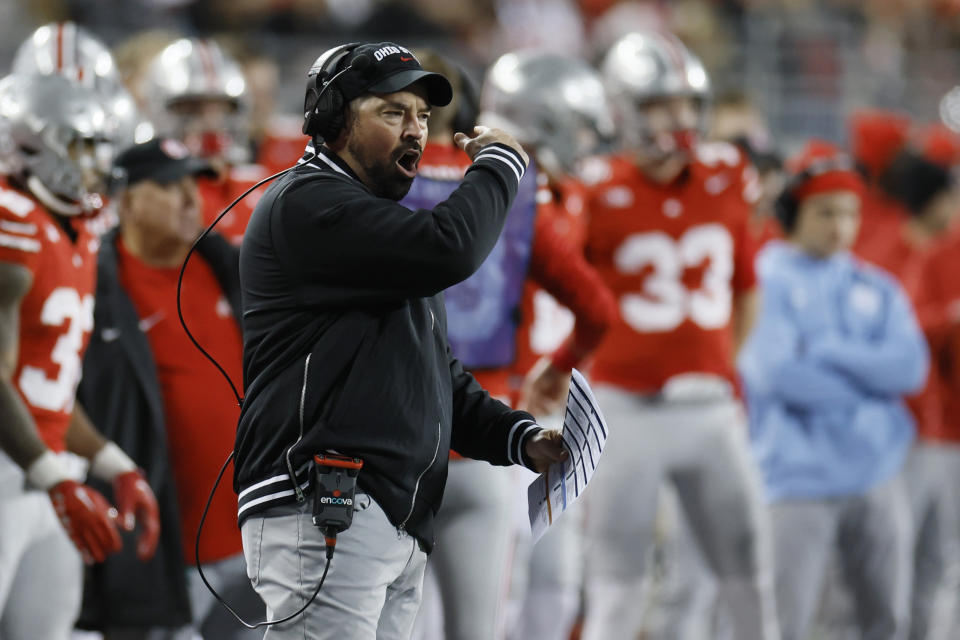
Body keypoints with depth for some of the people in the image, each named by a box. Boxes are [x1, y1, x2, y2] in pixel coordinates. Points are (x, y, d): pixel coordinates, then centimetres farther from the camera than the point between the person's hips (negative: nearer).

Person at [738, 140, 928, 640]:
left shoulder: (875, 289, 13)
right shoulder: (765, 281, -3)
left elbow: (910, 367, -2)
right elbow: (776, 372, -16)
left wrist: (824, 352, -10)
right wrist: (866, 383, -5)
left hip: (877, 480, 5)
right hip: (799, 480, -5)